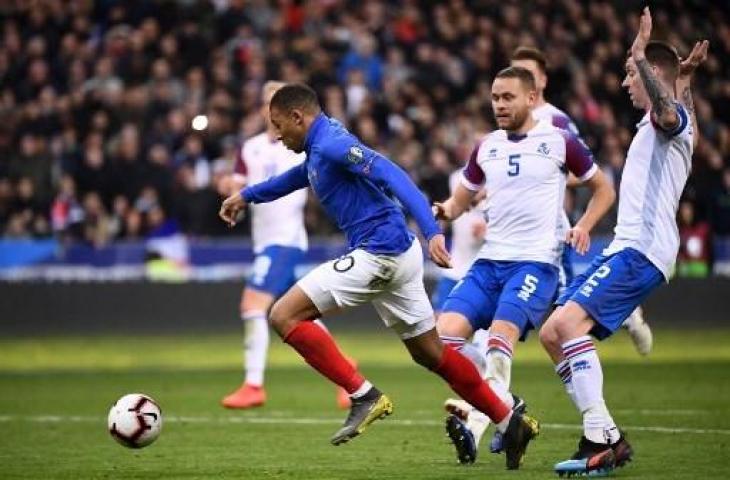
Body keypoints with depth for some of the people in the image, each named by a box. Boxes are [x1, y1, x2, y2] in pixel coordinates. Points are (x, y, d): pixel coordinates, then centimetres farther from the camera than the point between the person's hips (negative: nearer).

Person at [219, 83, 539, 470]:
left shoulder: (332, 143, -13)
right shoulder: (319, 148, 17)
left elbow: (393, 176, -25)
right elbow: (297, 177, 42)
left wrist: (431, 231, -35)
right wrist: (247, 195, 45)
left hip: (379, 253, -10)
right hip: (399, 254, 10)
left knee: (284, 315, -11)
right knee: (430, 354, 17)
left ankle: (364, 396, -14)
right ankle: (511, 424, 22)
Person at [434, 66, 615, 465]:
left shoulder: (558, 141, 2)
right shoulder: (485, 148, 15)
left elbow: (603, 189, 11)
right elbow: (461, 200, 23)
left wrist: (583, 226, -6)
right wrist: (444, 210, -1)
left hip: (536, 263, -5)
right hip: (489, 262, 5)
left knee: (500, 334, -26)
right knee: (446, 330, -13)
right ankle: (504, 404, -2)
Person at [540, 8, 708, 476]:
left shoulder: (673, 119, -7)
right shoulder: (659, 124, 23)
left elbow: (666, 109, -35)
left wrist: (641, 56, -40)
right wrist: (685, 76, 55)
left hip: (641, 250, -10)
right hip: (626, 248, 10)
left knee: (568, 321, -26)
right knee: (552, 335, 6)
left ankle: (601, 439, -31)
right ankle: (607, 439, 6)